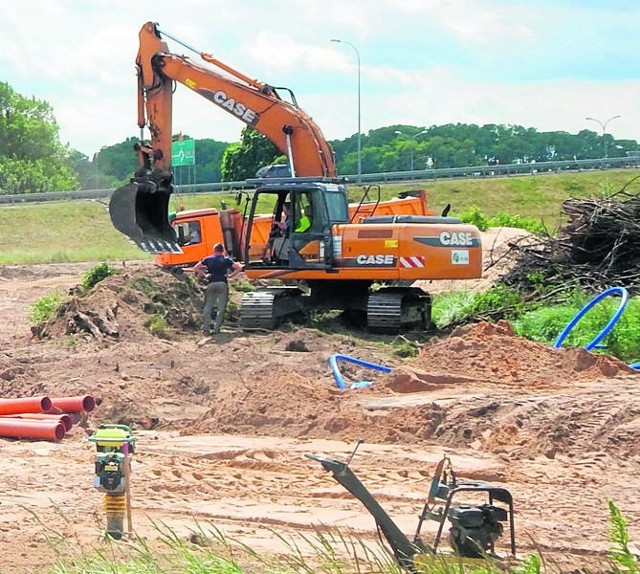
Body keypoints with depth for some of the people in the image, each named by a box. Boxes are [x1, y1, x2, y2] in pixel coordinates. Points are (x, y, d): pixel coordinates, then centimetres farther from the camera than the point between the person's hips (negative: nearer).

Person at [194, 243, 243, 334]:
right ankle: (216, 328, -4)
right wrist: (231, 275, 3)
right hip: (223, 284, -1)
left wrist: (204, 275, 10)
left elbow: (196, 268, 9)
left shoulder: (208, 259, 12)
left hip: (211, 284, 1)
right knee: (221, 308, 3)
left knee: (208, 306, 8)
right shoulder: (226, 260, 8)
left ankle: (205, 327, -2)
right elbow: (239, 268, -1)